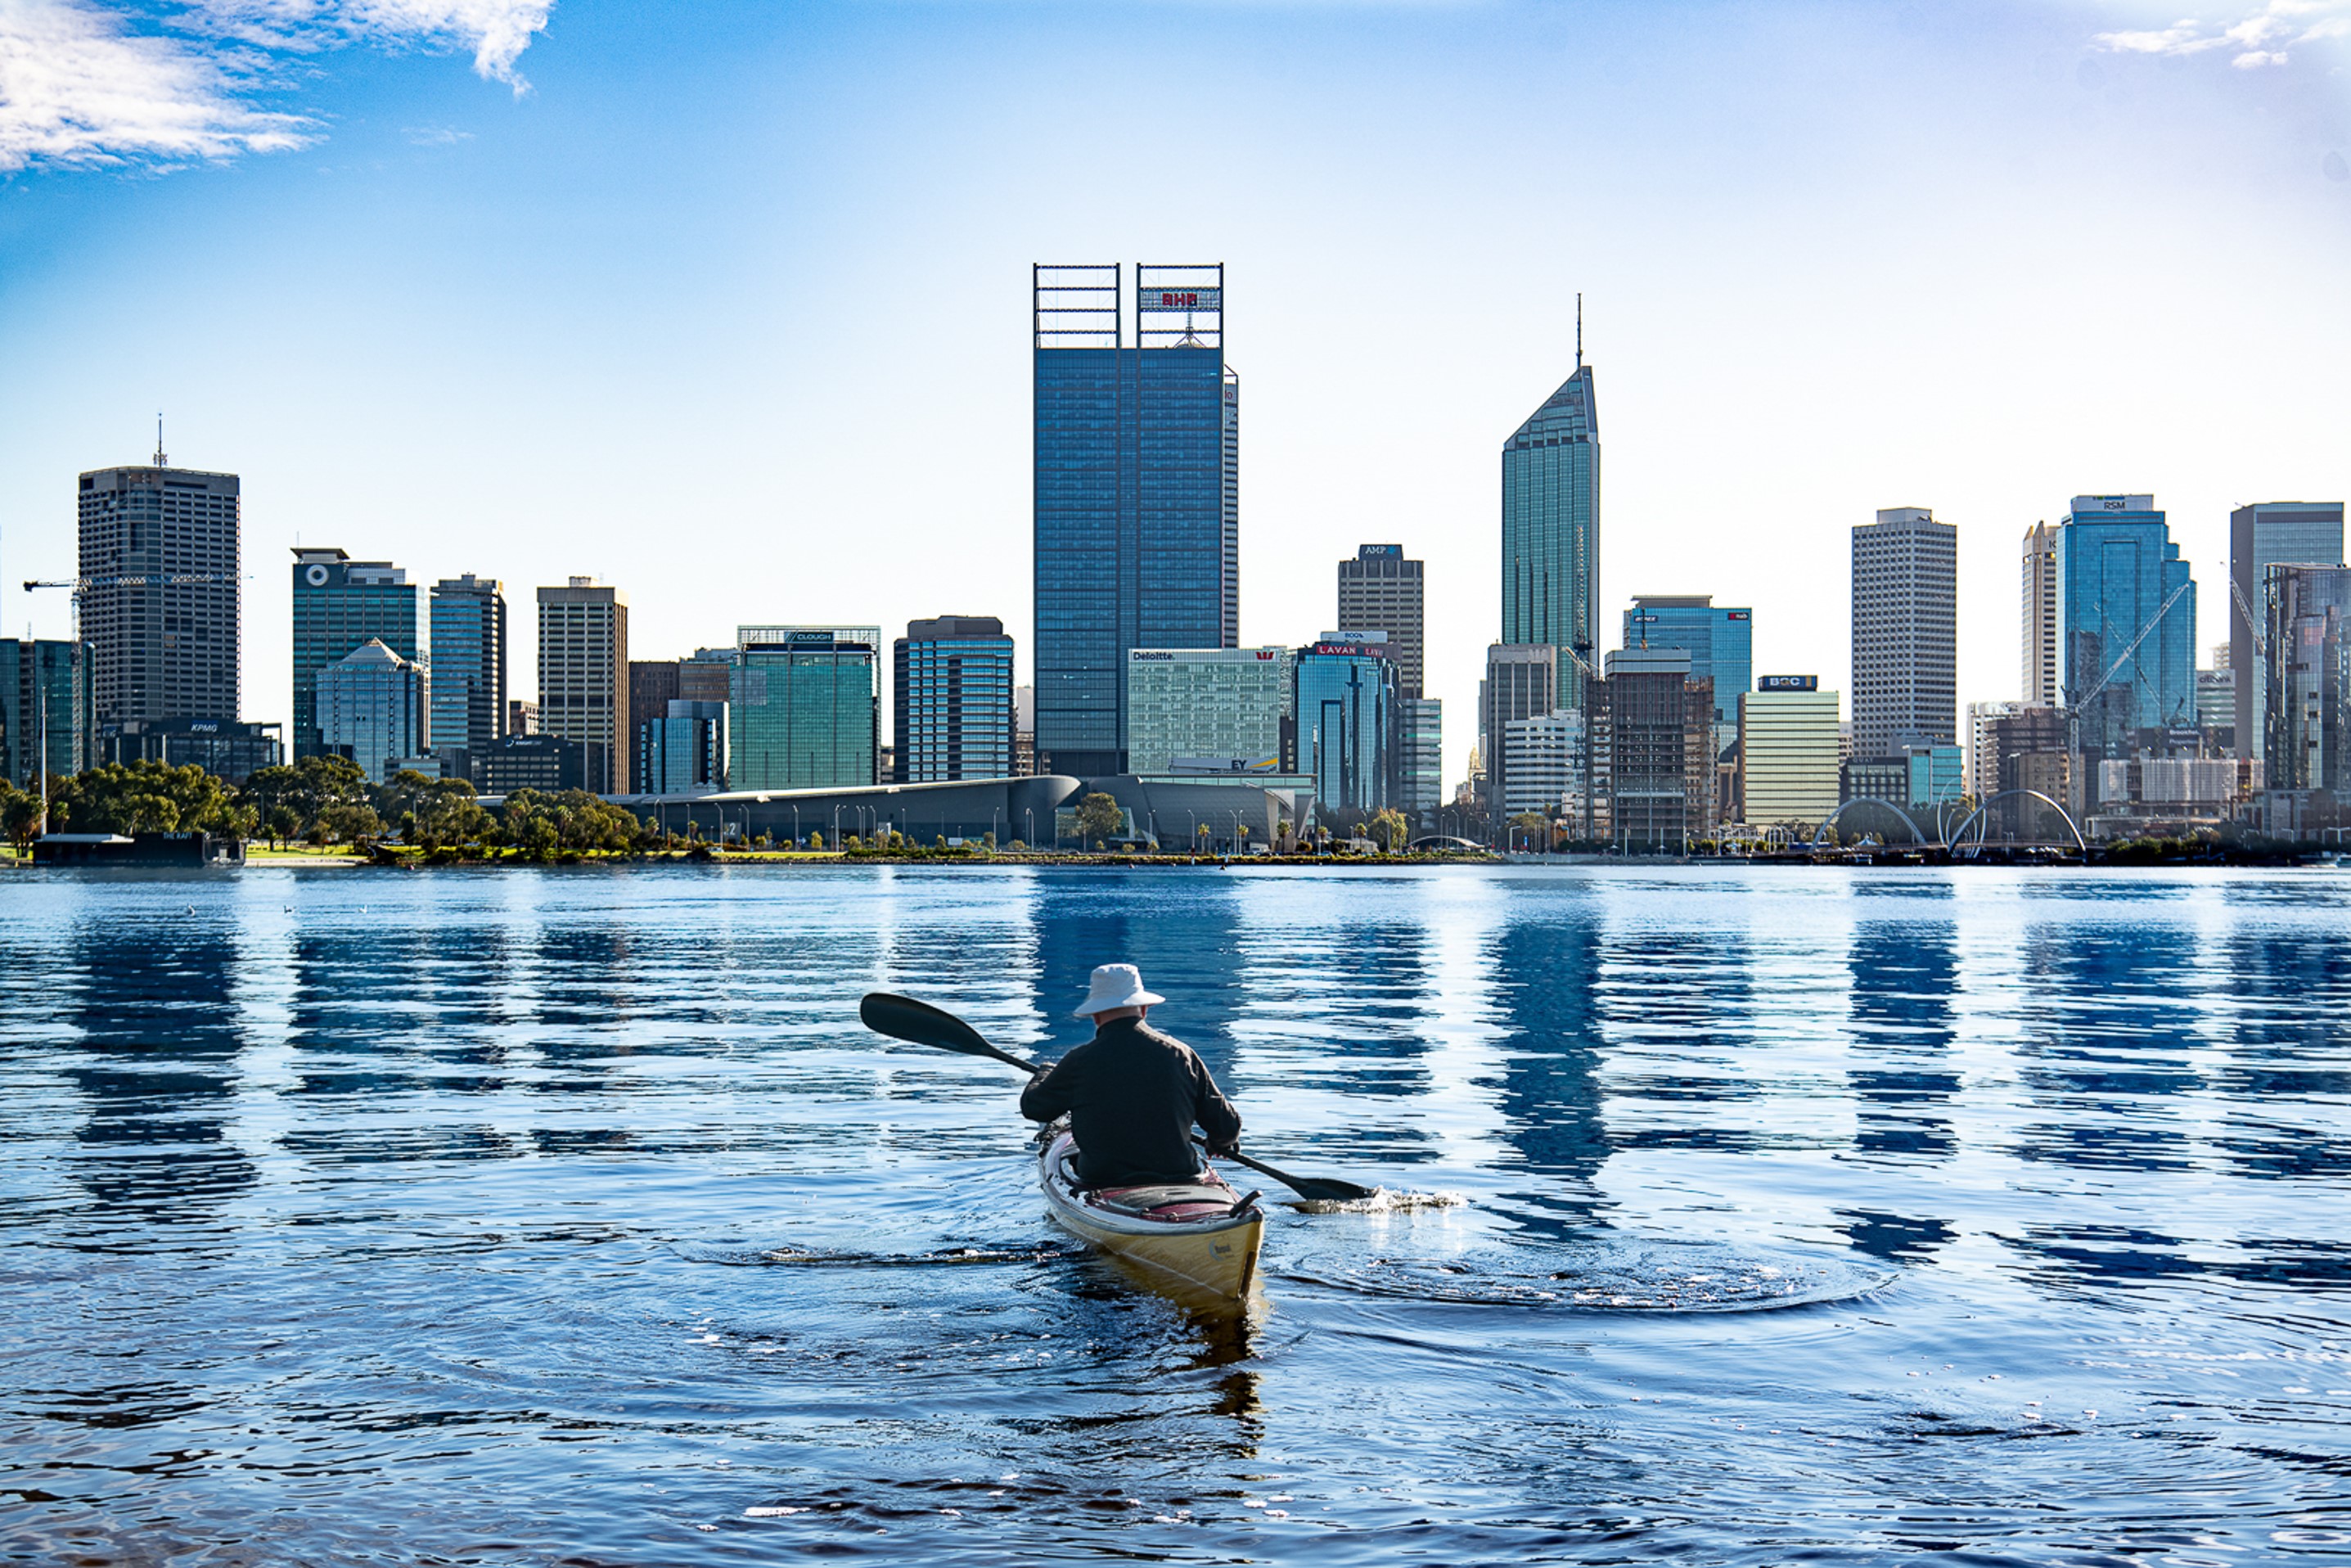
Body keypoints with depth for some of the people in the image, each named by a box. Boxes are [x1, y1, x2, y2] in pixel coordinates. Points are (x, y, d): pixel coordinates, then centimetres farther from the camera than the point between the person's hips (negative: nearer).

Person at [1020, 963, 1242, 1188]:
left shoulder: (1080, 1062, -7)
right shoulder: (1180, 1054, -1)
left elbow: (1032, 1108, 12)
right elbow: (1227, 1127, 5)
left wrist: (1043, 1077, 35)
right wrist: (1220, 1144, 30)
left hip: (1103, 1182, -3)